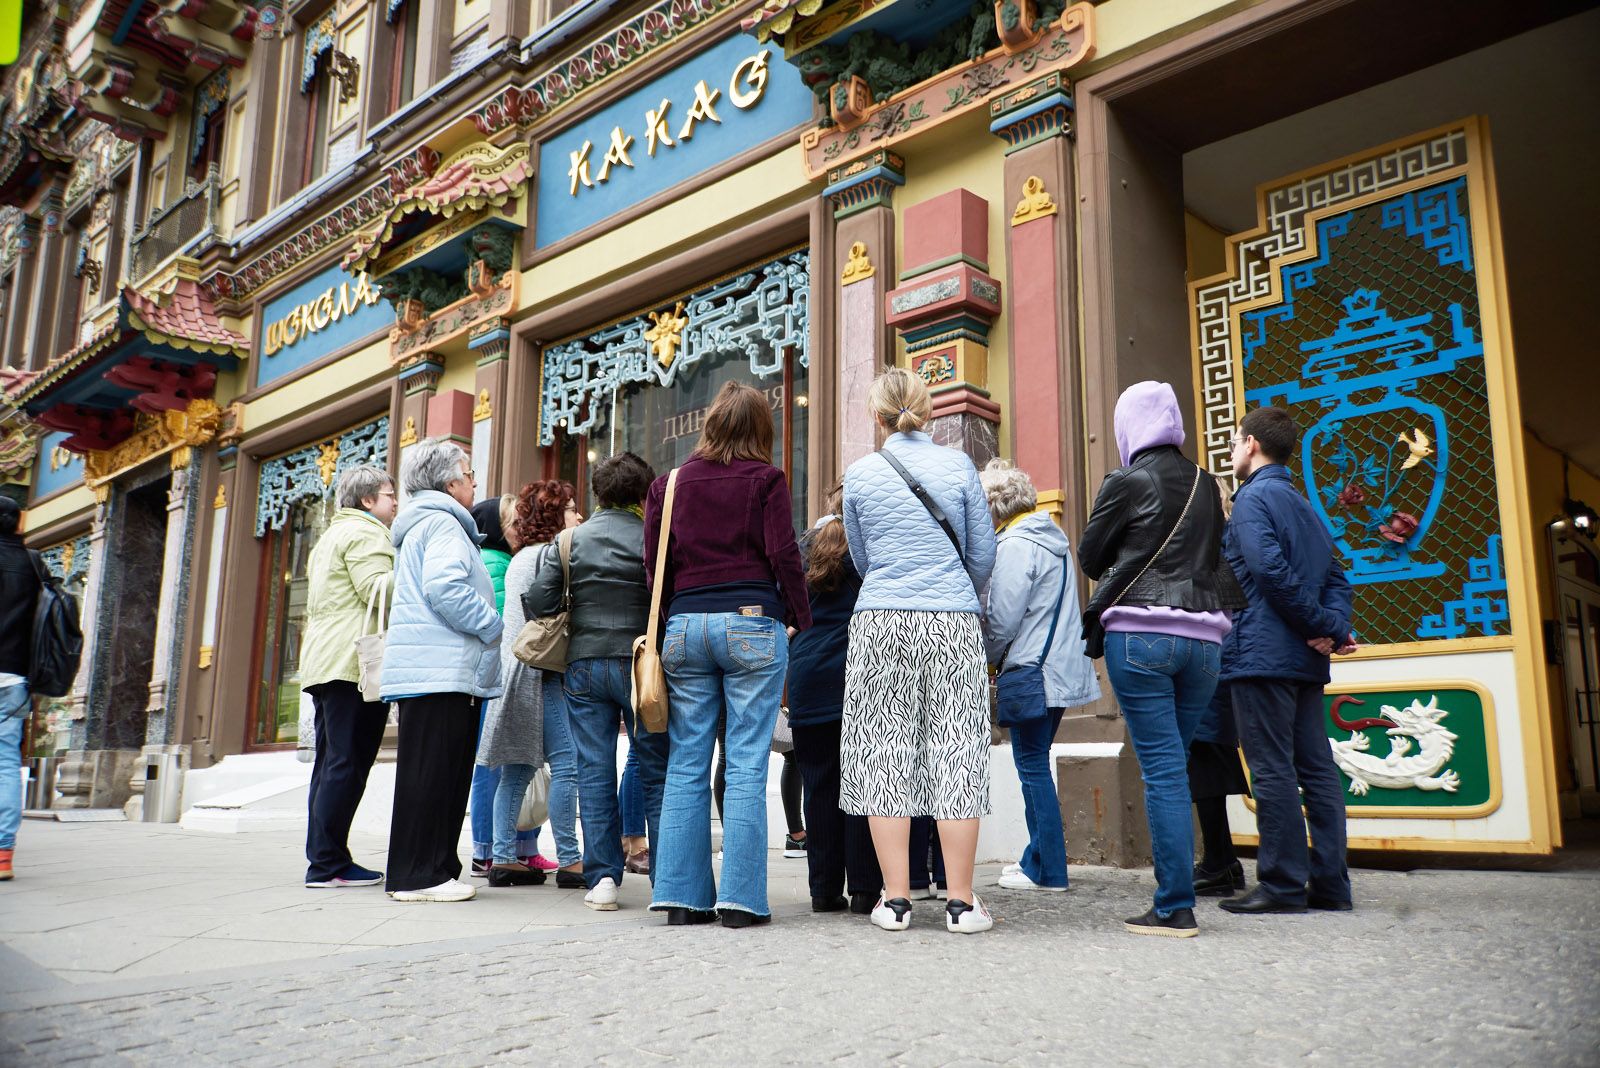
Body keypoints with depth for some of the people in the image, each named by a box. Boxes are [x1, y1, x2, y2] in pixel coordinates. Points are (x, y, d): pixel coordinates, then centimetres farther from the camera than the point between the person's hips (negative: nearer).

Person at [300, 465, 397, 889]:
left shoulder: (331, 536, 28)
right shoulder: (365, 533, -5)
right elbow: (378, 589, -17)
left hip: (324, 662, 11)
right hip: (356, 663, -11)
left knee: (331, 764, 9)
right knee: (348, 763, -10)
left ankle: (322, 861, 11)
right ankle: (328, 864, -9)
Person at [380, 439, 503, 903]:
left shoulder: (418, 525, 26)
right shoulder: (441, 524, -7)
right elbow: (445, 588, -21)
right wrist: (493, 626, -10)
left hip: (434, 671, 11)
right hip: (440, 672, -11)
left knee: (446, 773, 12)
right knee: (430, 772, -8)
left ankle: (435, 868, 16)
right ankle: (417, 875, -5)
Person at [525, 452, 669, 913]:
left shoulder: (572, 539, 4)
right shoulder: (651, 538, -5)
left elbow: (538, 599, -1)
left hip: (583, 665, 3)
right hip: (638, 663, -2)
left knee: (594, 772, 7)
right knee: (656, 773, 6)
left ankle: (602, 877, 6)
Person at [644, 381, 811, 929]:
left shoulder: (669, 484, 11)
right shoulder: (765, 480, 1)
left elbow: (654, 565, 10)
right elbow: (784, 557, -5)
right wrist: (802, 619, 6)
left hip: (685, 626, 4)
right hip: (752, 623, -3)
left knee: (686, 765, 7)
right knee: (746, 766, -2)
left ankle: (683, 894, 9)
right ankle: (741, 898, -1)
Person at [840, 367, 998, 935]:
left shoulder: (860, 473, 4)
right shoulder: (959, 466, 3)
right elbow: (983, 554, 8)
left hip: (880, 625, 0)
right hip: (954, 626, 0)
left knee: (883, 752, 5)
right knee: (955, 752, 3)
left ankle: (895, 899, 6)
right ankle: (961, 903, 5)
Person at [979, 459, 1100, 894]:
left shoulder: (1014, 544, -14)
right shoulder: (1052, 536, 15)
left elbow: (1002, 618, -16)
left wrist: (989, 660, 3)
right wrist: (1002, 658, 21)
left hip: (1031, 670, -9)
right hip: (1063, 669, 9)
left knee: (1033, 767, -2)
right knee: (1036, 766, 15)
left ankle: (1046, 869, 4)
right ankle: (1039, 858, 21)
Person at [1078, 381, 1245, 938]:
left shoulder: (1127, 481, -3)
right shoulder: (1206, 485, 12)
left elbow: (1090, 558, 5)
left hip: (1141, 633, -5)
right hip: (1204, 636, 5)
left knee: (1162, 769, -5)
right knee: (1174, 765, 12)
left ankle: (1176, 908, -4)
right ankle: (1175, 896, 15)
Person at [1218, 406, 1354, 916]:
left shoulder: (1253, 497, -7)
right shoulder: (1303, 504, 20)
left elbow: (1270, 569, -21)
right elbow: (1337, 576, 14)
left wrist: (1324, 626, -13)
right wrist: (1333, 626, -2)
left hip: (1262, 653, -8)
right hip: (1305, 660, 9)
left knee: (1273, 771, -5)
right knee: (1316, 768, 9)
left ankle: (1283, 885, -1)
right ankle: (1329, 883, 12)